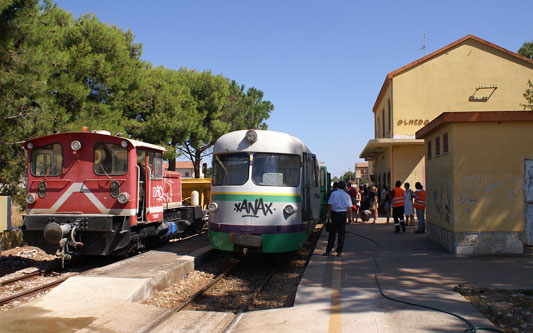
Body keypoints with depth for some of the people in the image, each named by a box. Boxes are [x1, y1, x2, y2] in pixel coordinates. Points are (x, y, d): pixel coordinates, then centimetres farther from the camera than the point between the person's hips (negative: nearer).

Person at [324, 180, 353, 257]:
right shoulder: (347, 195, 2)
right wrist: (350, 217, 3)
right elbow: (349, 207, -1)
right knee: (341, 233, 6)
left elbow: (330, 204, -6)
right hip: (343, 214, 1)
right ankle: (339, 252, 6)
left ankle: (328, 251, 8)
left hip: (334, 214, -1)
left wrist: (328, 214, -2)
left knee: (332, 233, 6)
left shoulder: (333, 193, -1)